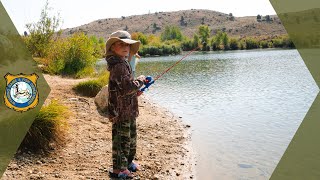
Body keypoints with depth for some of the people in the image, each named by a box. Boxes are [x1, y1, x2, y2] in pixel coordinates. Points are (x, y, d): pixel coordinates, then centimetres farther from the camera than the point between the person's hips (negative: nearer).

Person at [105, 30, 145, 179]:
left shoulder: (123, 64, 14)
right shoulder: (119, 66, -20)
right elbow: (128, 87, -27)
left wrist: (136, 90, 10)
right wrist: (140, 80, -12)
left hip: (128, 110, 11)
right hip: (121, 111, -11)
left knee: (131, 137, 22)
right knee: (122, 138, 0)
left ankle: (128, 162, 38)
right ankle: (118, 168, 14)